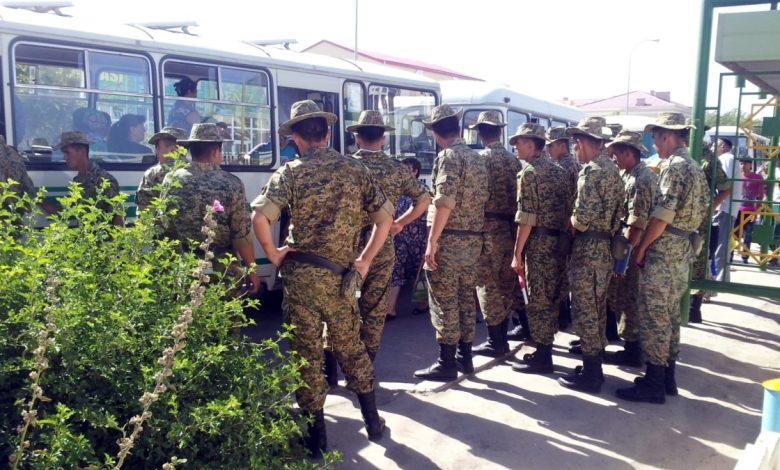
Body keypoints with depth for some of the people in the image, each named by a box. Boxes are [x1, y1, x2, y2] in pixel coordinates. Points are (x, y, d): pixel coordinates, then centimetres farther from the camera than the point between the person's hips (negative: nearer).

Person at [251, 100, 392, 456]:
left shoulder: (290, 172, -6)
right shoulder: (354, 169, 4)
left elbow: (260, 217, -20)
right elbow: (385, 218, 3)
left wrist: (273, 254, -5)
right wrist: (364, 260, 9)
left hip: (301, 275, -3)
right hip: (342, 274, 3)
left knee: (306, 352, 9)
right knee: (350, 346, 19)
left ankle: (316, 432, 18)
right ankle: (372, 419, 27)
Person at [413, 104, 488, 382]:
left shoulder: (448, 156, -11)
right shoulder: (478, 159, 15)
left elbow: (444, 202, -20)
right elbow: (481, 200, 15)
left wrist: (432, 241, -19)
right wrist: (475, 234, 18)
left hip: (449, 239, -8)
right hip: (473, 240, 8)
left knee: (444, 303, -2)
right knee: (466, 300, 14)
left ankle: (447, 363, 3)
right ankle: (465, 357, 22)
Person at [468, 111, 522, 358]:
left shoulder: (481, 158, -8)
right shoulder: (513, 160, 10)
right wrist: (512, 220, 16)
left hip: (489, 227, -6)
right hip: (510, 228, 6)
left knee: (488, 284, 0)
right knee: (505, 284, 12)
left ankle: (495, 342, 4)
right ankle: (501, 338, 21)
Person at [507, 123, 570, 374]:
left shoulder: (529, 172, -11)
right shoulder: (559, 170, 15)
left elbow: (526, 219, -17)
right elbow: (567, 210, 13)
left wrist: (517, 253, -14)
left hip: (539, 243, -8)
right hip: (560, 242, 8)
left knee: (537, 300, -1)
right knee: (551, 299, 14)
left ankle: (542, 357, 5)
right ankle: (546, 350, 23)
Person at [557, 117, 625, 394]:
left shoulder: (591, 170, -16)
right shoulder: (612, 168, 14)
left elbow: (583, 215, -22)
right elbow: (616, 211, 14)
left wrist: (573, 225, -3)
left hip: (588, 248, -10)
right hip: (605, 246, 10)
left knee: (584, 312, -2)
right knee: (597, 309, 16)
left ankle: (589, 375, 5)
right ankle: (594, 367, 27)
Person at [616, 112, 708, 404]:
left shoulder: (674, 165, -15)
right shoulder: (695, 167, 16)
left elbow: (662, 215, -21)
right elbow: (699, 211, 18)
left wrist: (642, 247, -13)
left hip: (663, 249, -10)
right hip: (684, 249, 10)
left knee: (654, 315, -5)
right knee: (670, 314, 15)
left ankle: (653, 383, 1)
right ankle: (667, 377, 23)